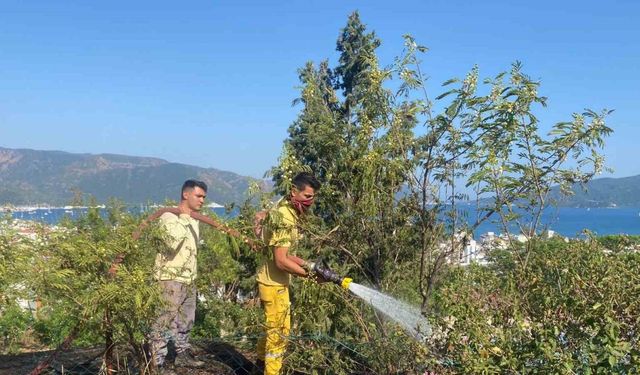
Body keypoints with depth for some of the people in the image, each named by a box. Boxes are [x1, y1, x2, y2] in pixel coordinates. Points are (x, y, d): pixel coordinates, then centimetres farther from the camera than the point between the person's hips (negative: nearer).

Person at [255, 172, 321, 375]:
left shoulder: (289, 214, 9)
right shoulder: (284, 218, -23)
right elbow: (281, 261, -26)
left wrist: (307, 264, 2)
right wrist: (310, 273, -20)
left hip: (278, 281, 10)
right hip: (274, 283, -10)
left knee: (281, 328, 23)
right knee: (278, 332, 2)